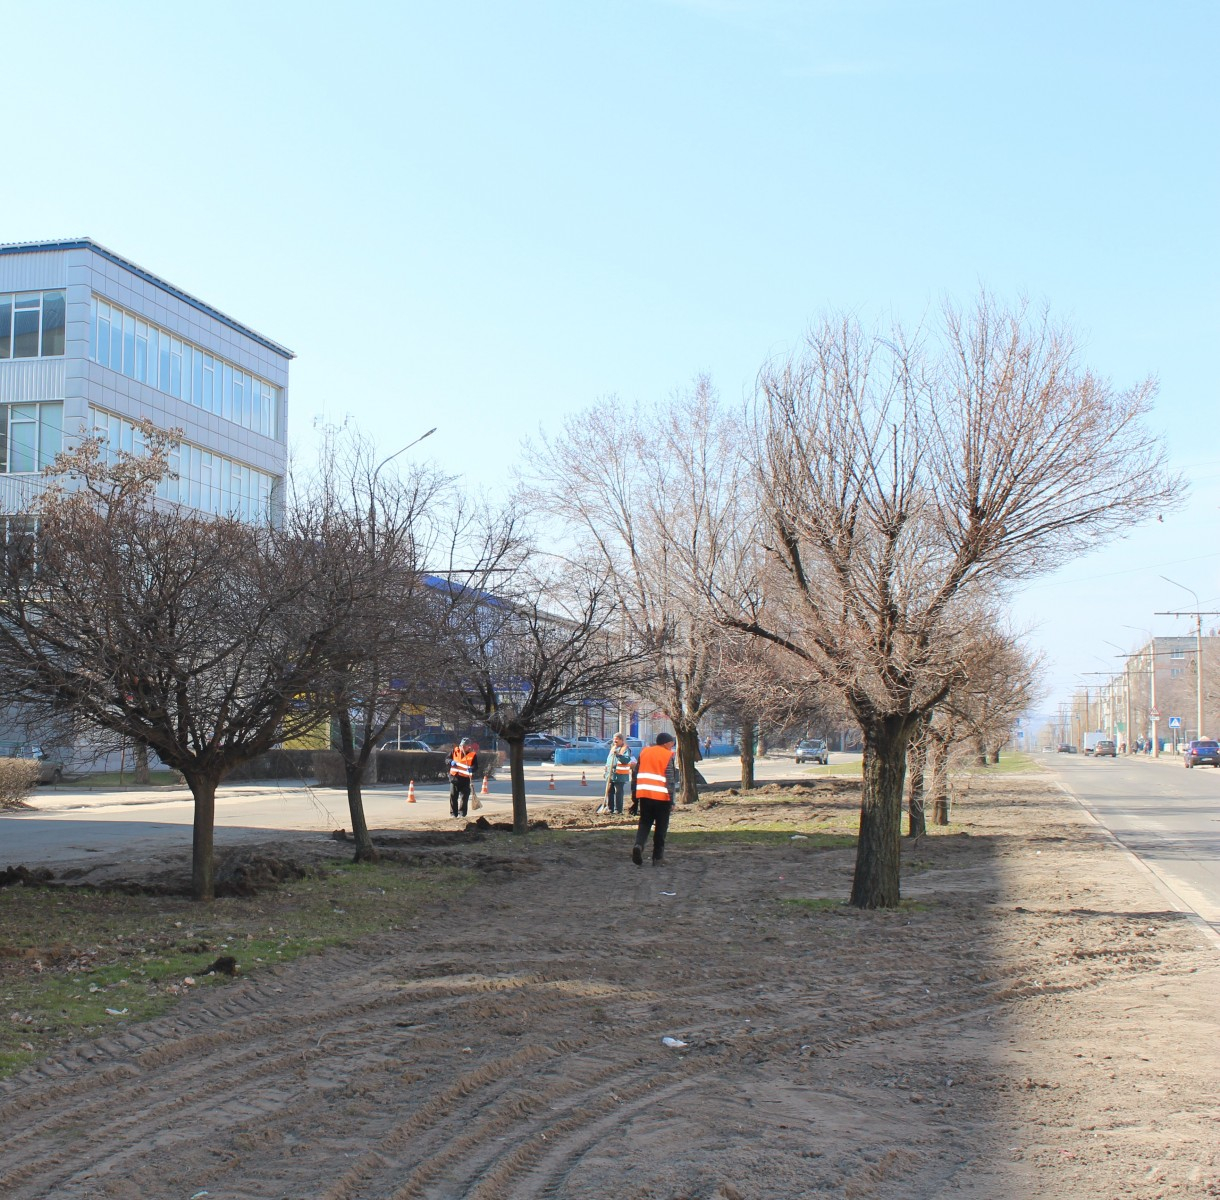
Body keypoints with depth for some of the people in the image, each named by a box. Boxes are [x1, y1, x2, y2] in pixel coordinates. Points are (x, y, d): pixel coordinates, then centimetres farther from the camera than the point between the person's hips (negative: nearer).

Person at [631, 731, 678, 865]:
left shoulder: (644, 752, 12)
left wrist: (635, 796, 22)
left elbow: (637, 774, 16)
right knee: (661, 827, 8)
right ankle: (657, 858, 9)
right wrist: (672, 801, -4)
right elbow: (671, 779, -7)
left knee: (644, 823, 12)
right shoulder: (668, 755, -3)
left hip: (644, 794, 4)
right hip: (662, 795, -4)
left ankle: (639, 844, -16)